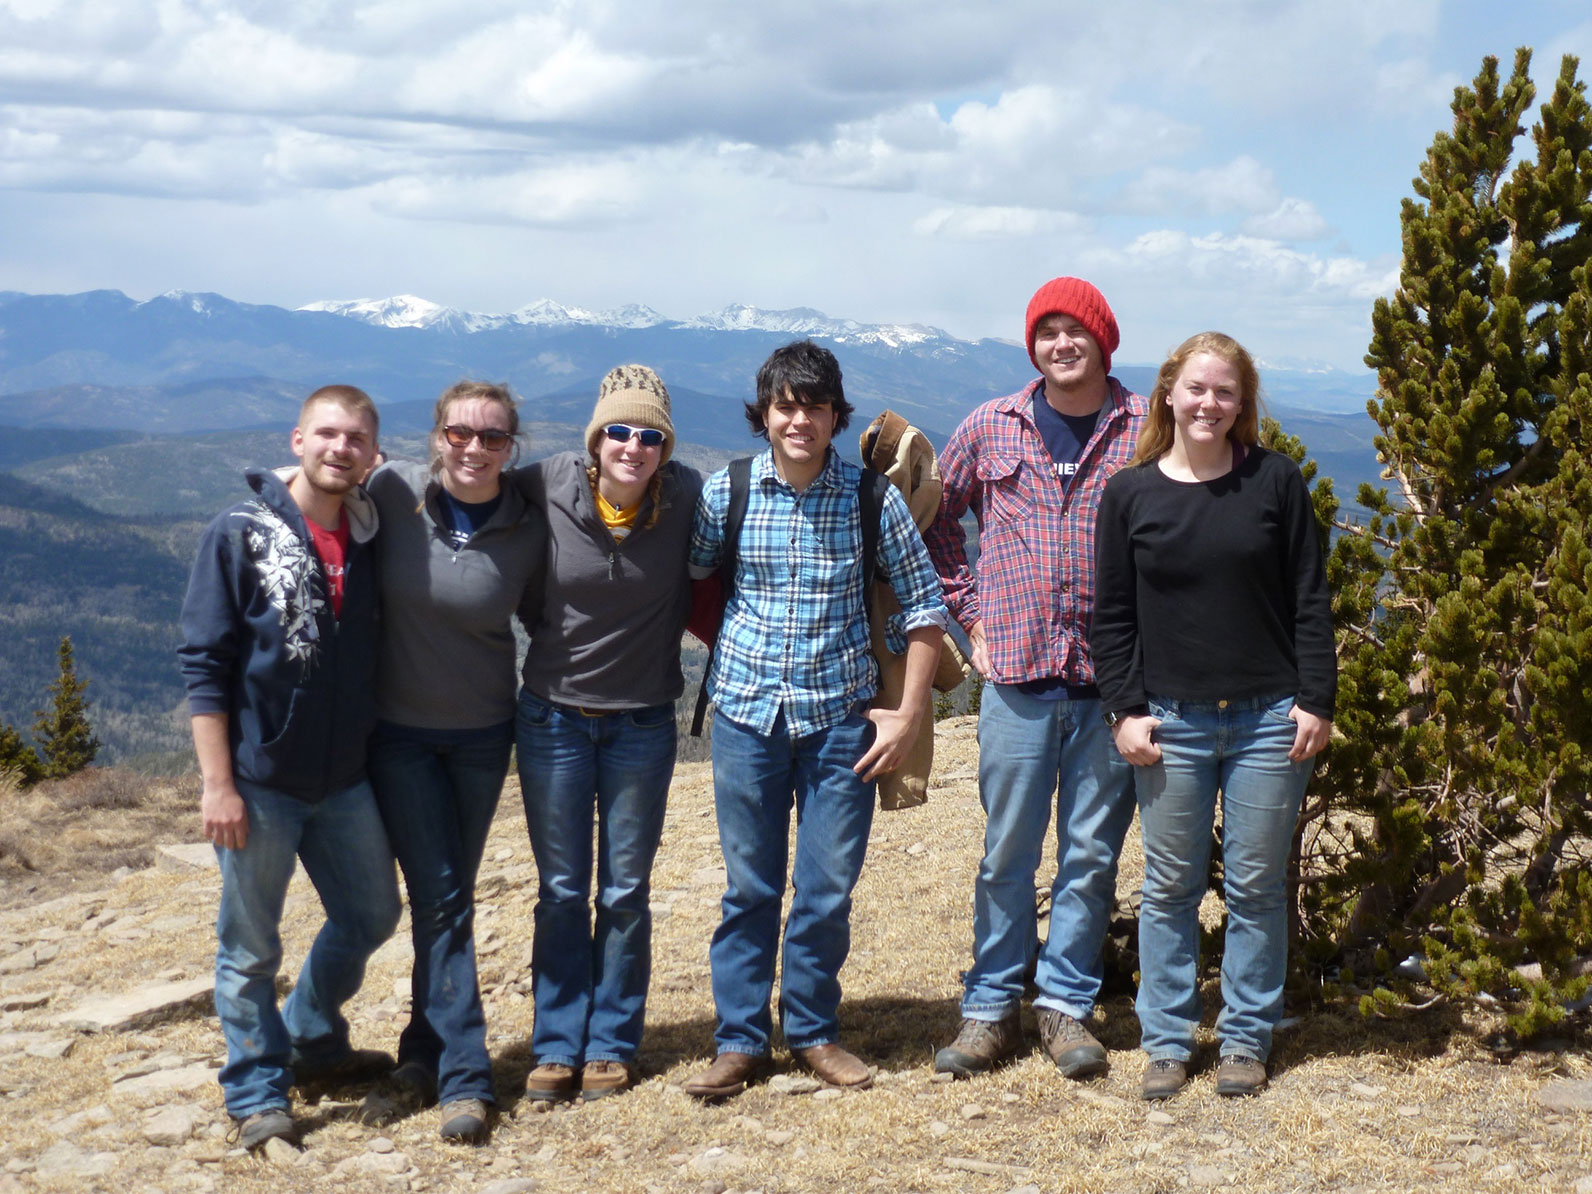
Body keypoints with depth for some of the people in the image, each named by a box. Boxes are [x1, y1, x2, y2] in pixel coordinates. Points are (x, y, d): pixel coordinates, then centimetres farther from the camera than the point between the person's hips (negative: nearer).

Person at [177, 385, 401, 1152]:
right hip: (260, 781, -5)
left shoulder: (371, 538, 3)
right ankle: (257, 1094, 22)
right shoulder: (240, 535, -10)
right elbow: (204, 665, -11)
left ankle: (314, 1043, 40)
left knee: (370, 916, 17)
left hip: (346, 779, 5)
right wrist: (218, 783, -15)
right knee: (250, 948, 6)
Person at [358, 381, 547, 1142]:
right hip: (397, 729, -1)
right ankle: (464, 1075, 7)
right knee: (440, 899, -2)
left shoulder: (527, 532, -7)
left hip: (482, 734, 1)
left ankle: (426, 1059, 21)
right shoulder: (393, 492, -10)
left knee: (446, 897, 10)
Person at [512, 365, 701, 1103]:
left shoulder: (687, 498, -12)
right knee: (561, 891, 8)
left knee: (625, 893, 9)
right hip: (553, 717, 0)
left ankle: (612, 1044, 21)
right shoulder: (546, 488, -12)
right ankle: (557, 1046, 19)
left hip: (642, 724, 0)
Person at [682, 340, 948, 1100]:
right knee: (749, 887, 8)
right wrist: (731, 647, 3)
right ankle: (740, 1039, 19)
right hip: (747, 714, 1)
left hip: (841, 718, 0)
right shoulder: (724, 493, -2)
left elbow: (924, 605, 1)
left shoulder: (872, 499, -4)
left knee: (828, 889, 5)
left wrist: (908, 715, -3)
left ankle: (814, 1030, 23)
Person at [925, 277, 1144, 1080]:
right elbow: (934, 517, 17)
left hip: (1110, 681, 0)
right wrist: (969, 611, 10)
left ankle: (1066, 1004, 21)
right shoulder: (991, 428, 5)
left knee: (1092, 855, 7)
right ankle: (990, 1007, 18)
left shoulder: (1147, 430, 1)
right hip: (1017, 679, 1)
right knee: (1006, 852, 6)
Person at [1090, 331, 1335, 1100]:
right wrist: (1125, 709, -3)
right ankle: (1167, 1041, 19)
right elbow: (1112, 614, 4)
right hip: (1172, 723, 0)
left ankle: (1247, 1037, 21)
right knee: (1169, 888, 8)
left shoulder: (1275, 482, 2)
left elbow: (1309, 601, 3)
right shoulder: (1130, 494, 2)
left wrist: (1315, 700, -3)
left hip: (1268, 720, 0)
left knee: (1257, 886, 8)